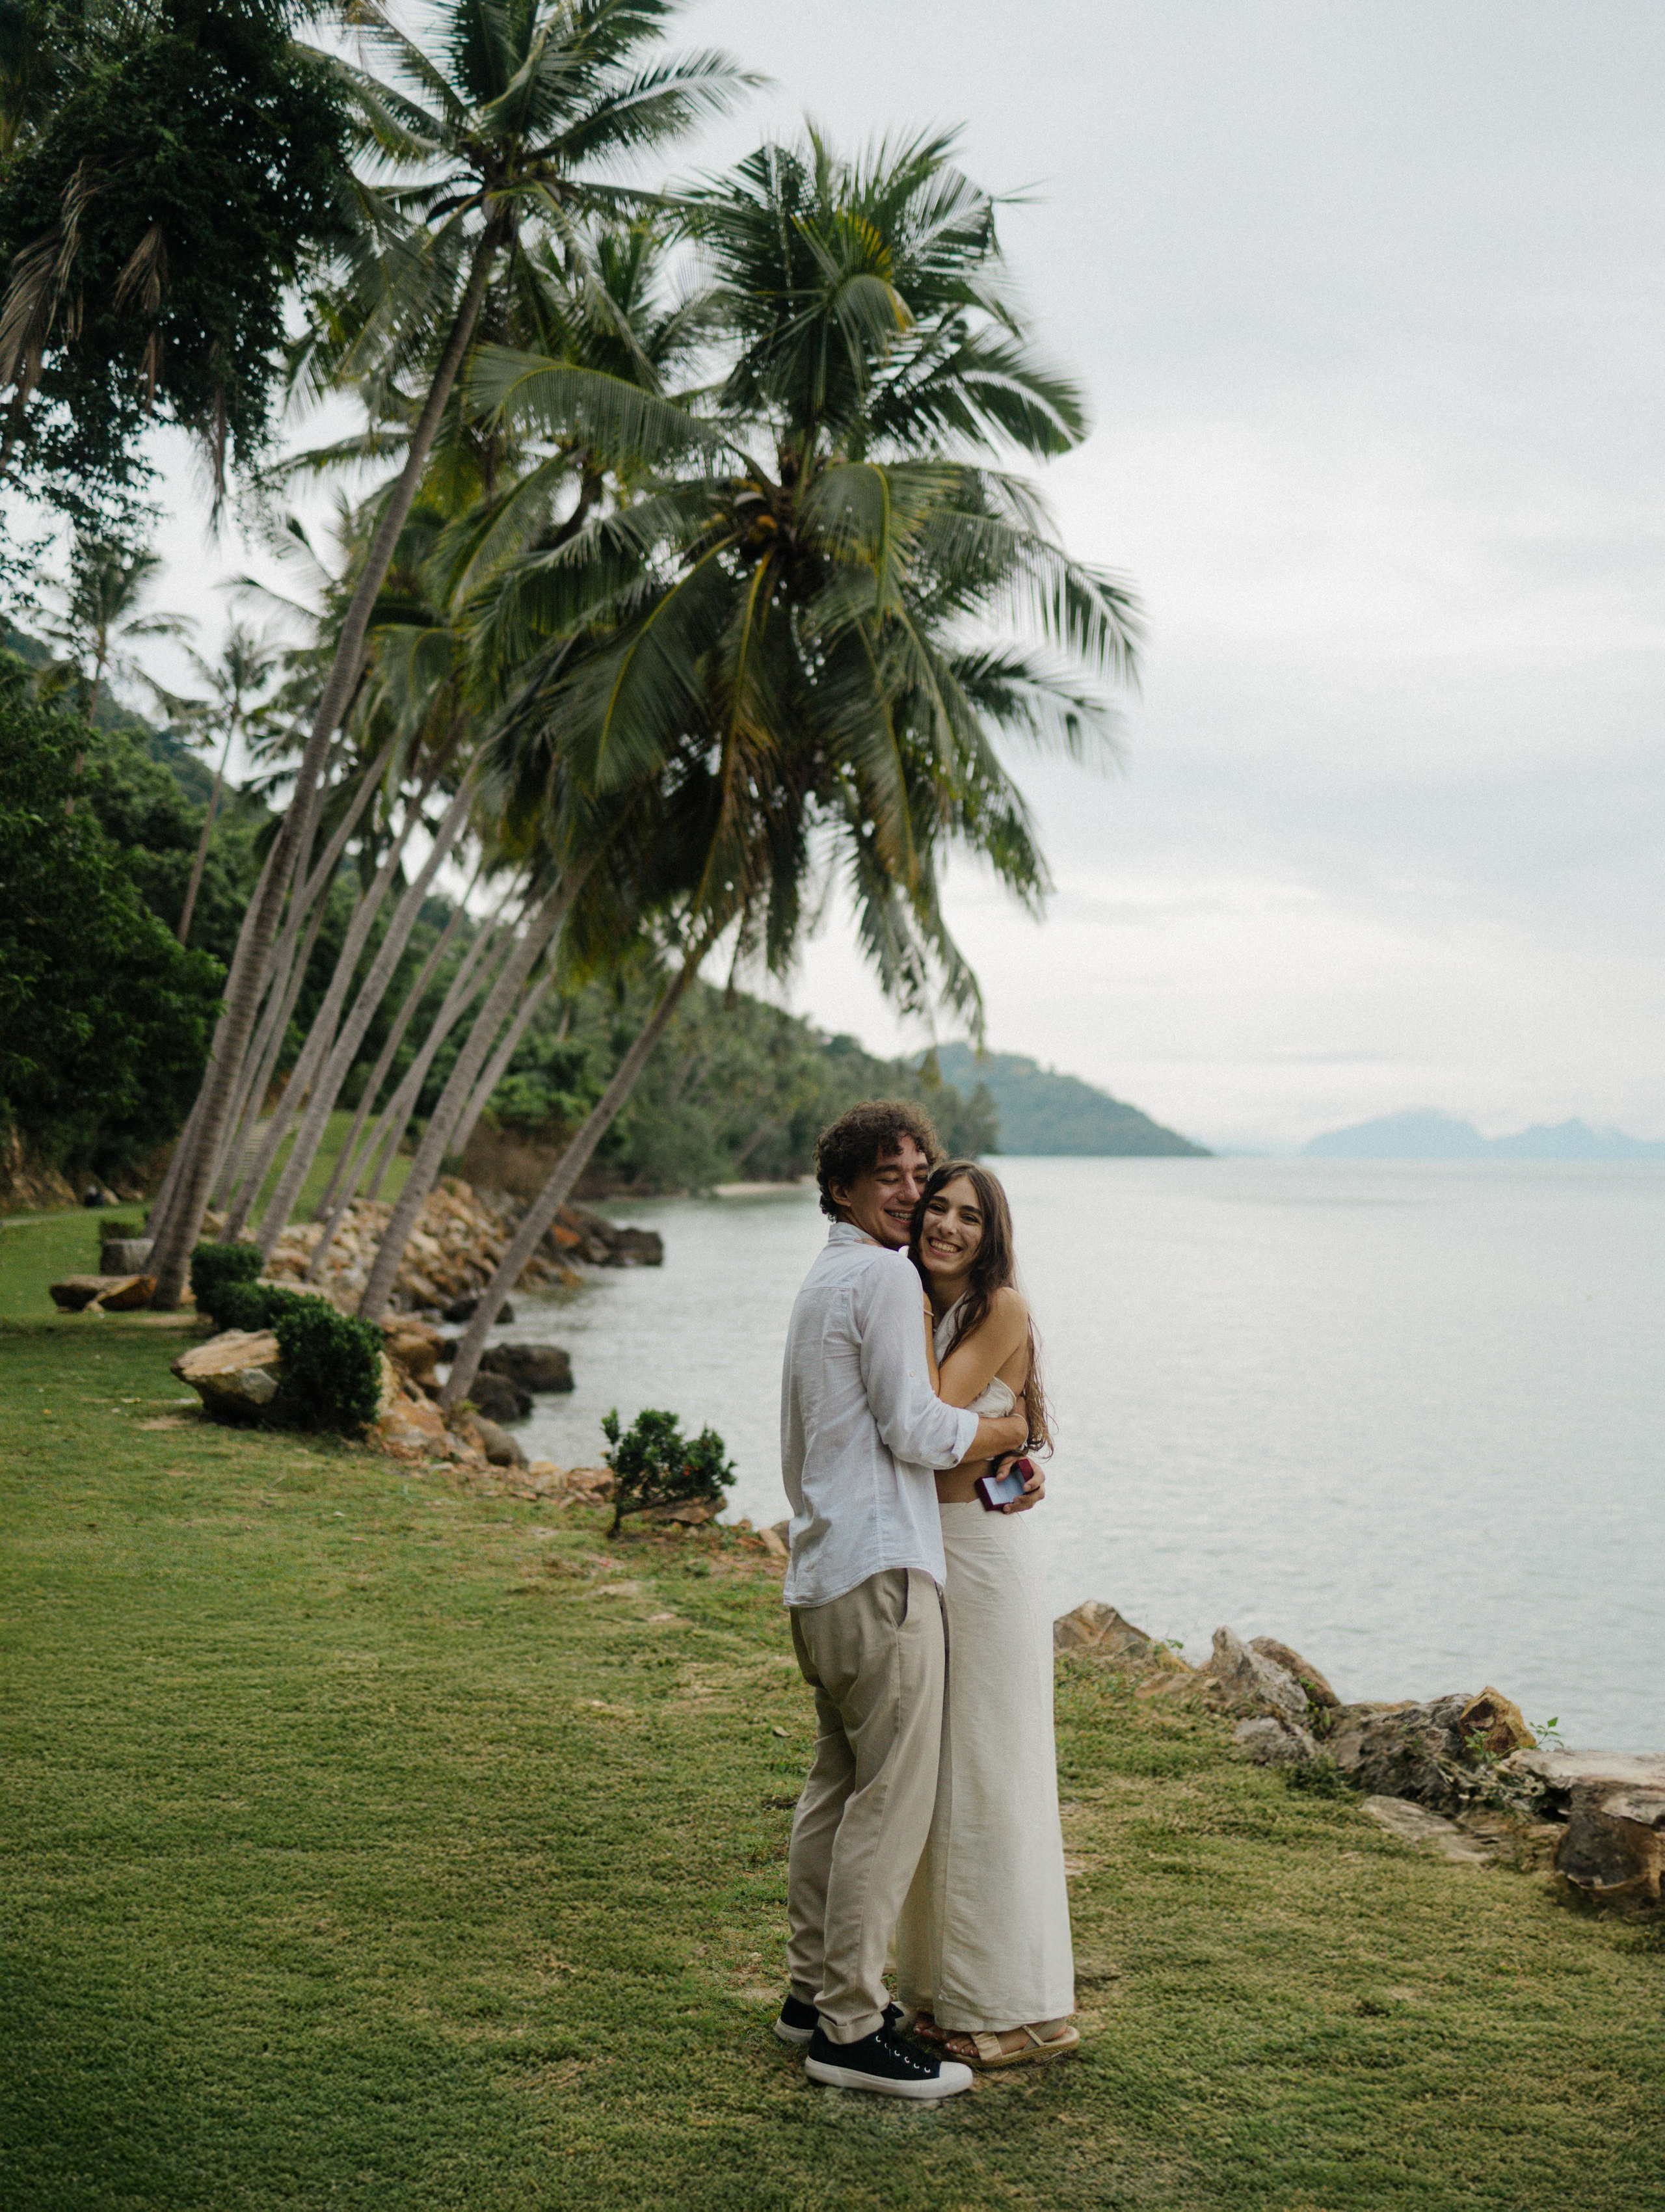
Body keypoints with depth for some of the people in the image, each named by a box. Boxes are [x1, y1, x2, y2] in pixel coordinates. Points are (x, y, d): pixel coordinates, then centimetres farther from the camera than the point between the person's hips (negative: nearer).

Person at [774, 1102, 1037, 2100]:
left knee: (837, 1785, 17)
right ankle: (852, 2028, -3)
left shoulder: (823, 1279, 20)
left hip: (822, 1572, 10)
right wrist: (1005, 1431, 3)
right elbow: (916, 1429, -15)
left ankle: (814, 1989, 26)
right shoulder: (884, 1275, -10)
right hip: (881, 1570, -10)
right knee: (892, 1796, -7)